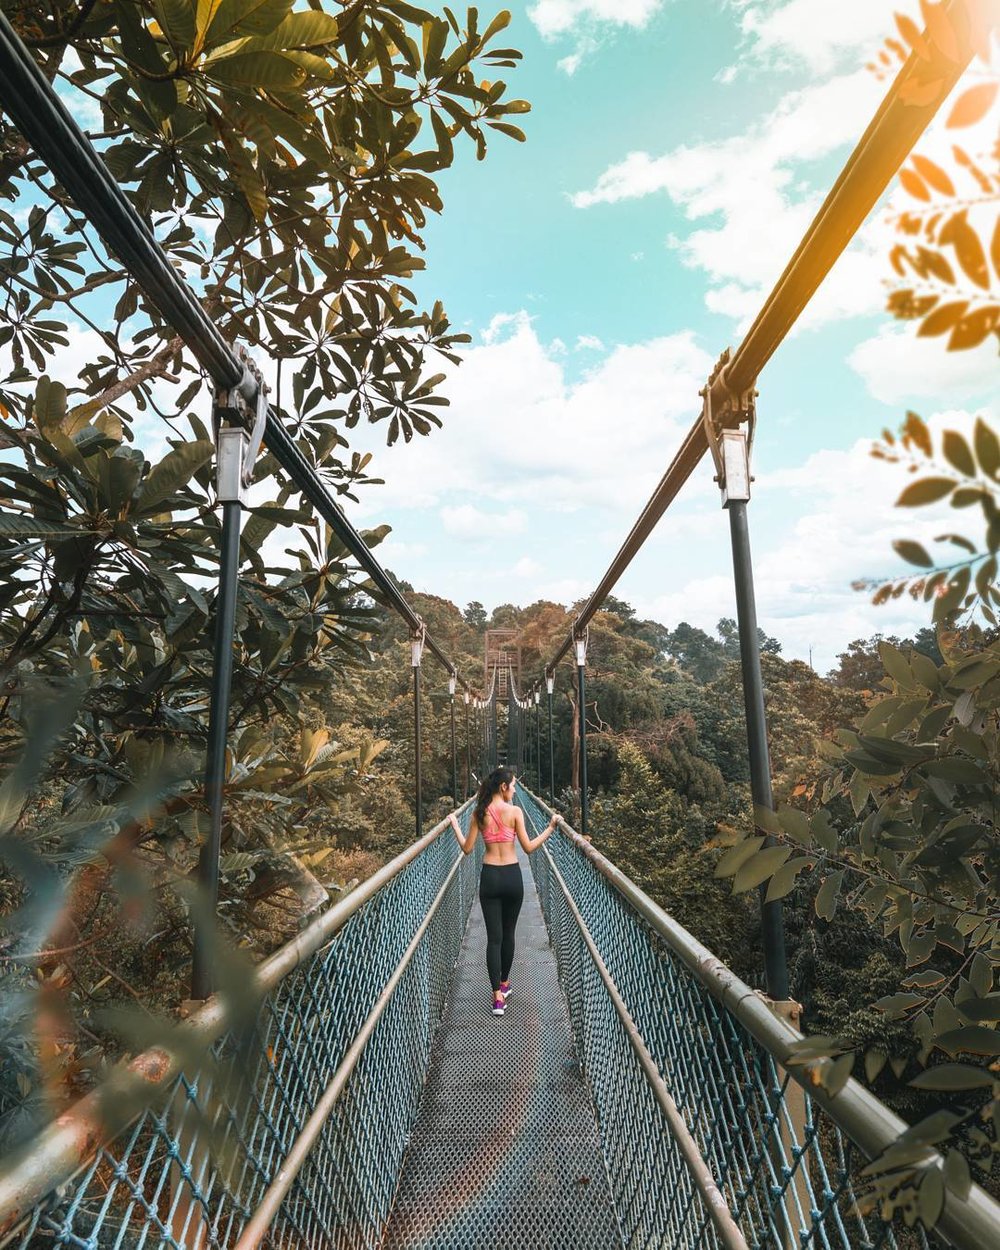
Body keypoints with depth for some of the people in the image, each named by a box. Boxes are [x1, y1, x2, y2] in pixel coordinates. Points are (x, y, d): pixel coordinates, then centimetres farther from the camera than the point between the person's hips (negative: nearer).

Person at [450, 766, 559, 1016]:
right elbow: (528, 848, -8)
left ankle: (498, 995, 0)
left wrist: (455, 825, 15)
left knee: (494, 937, 4)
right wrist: (550, 827, -2)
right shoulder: (514, 811, -10)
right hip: (512, 876, -1)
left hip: (489, 877, 1)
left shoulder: (479, 813, -3)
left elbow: (467, 848, 1)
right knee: (508, 933, 18)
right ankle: (504, 983, 34)